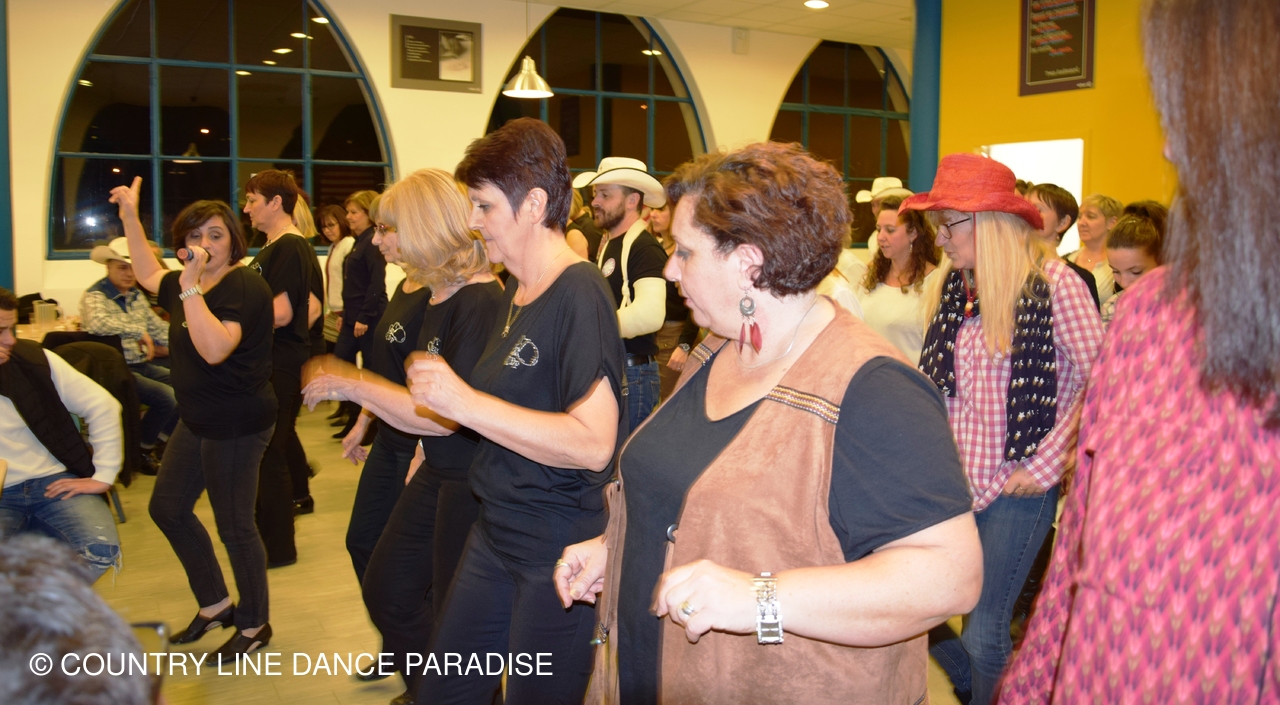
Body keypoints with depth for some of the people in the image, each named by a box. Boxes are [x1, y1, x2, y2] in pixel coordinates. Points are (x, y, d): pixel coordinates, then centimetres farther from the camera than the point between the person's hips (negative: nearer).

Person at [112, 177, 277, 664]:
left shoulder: (244, 286, -20)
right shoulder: (189, 284, 8)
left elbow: (215, 349, -34)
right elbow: (147, 274, 29)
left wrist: (191, 289, -34)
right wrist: (130, 216, 23)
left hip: (236, 423, -10)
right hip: (198, 419, 10)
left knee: (233, 524, 0)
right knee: (167, 507, 19)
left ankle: (254, 626, 20)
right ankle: (215, 604, 34)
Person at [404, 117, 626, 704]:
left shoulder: (579, 294, -18)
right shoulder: (514, 293, 9)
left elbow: (593, 443, -27)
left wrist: (465, 402, -26)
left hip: (560, 547, -9)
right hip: (496, 533, 9)